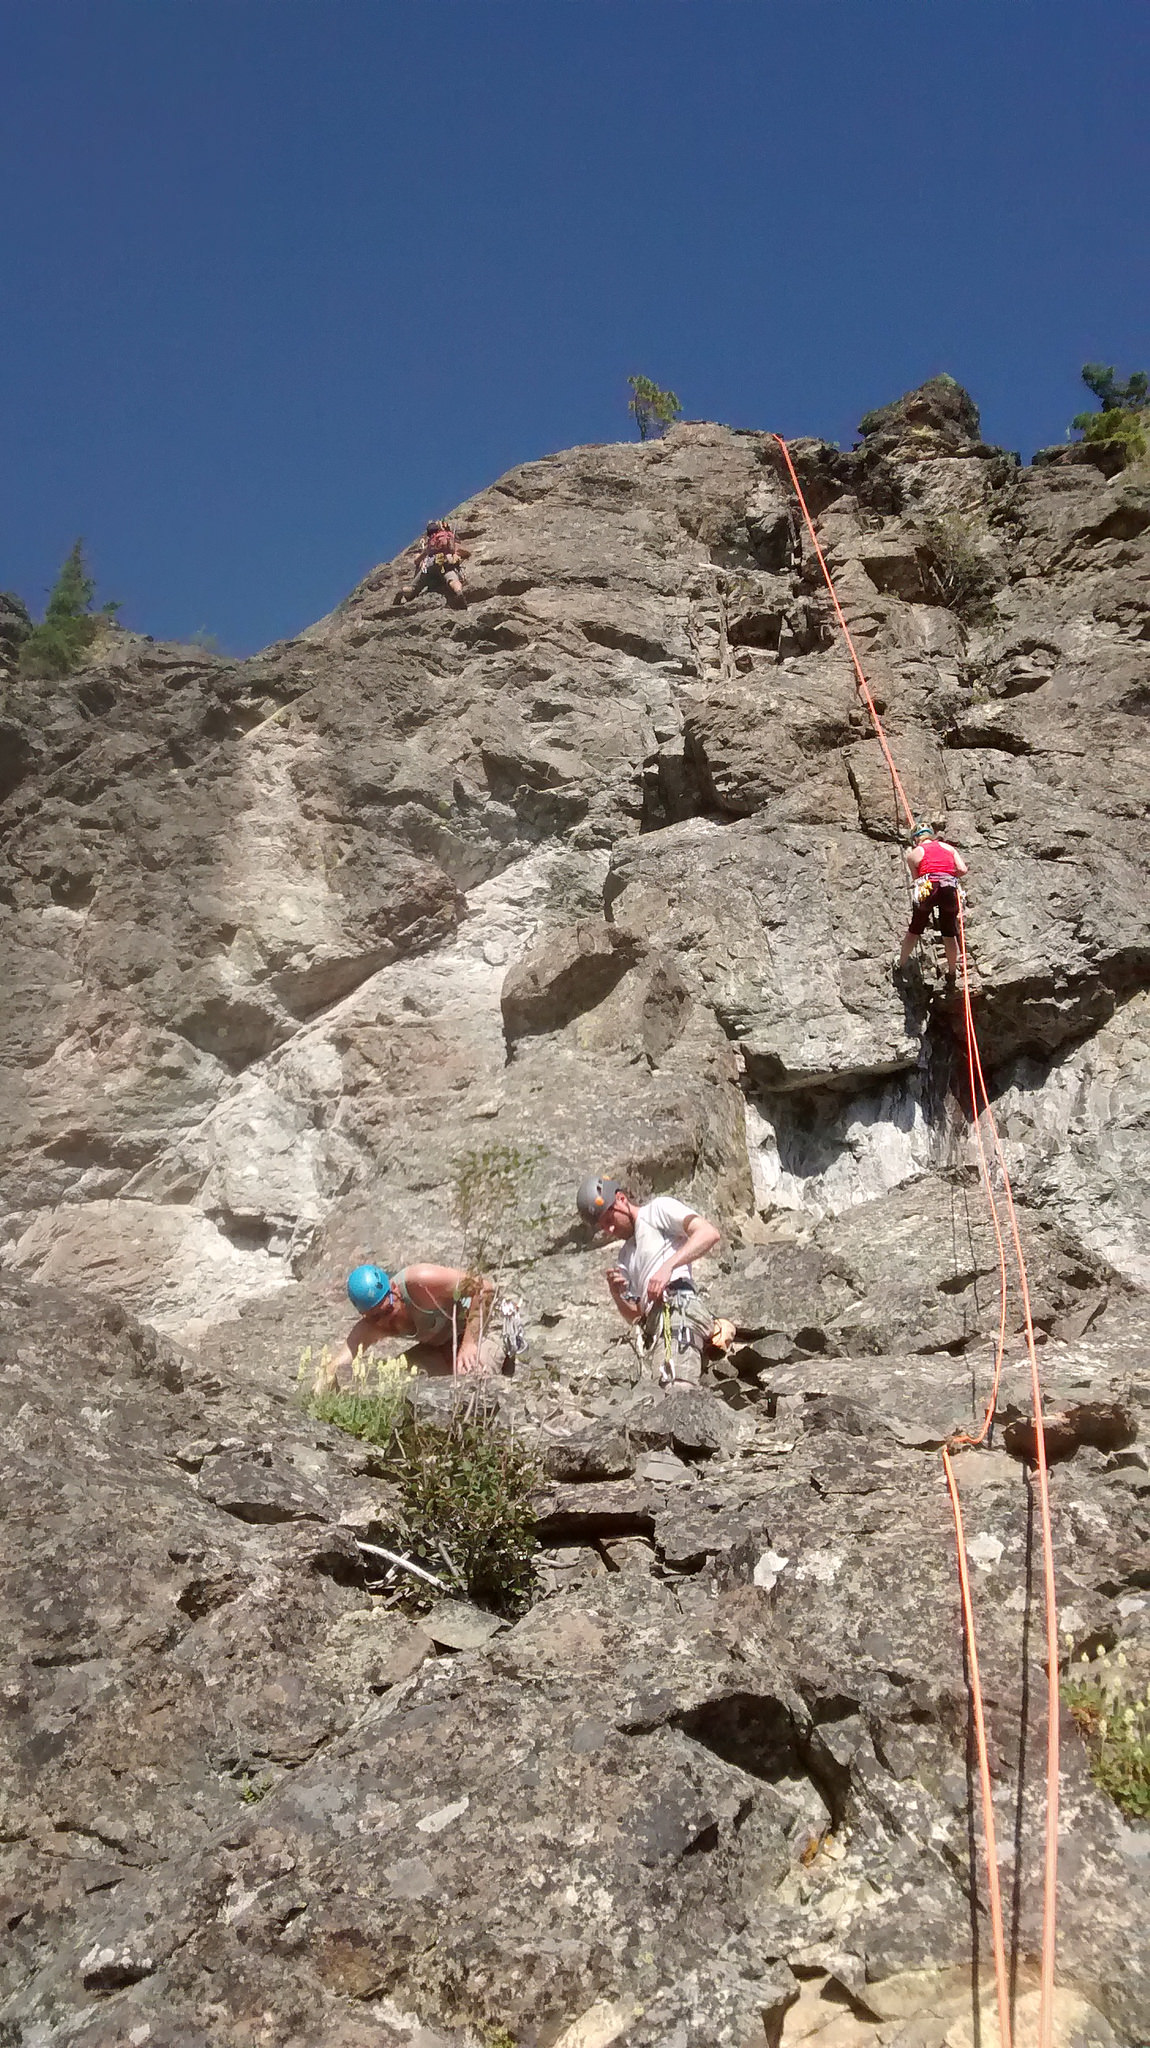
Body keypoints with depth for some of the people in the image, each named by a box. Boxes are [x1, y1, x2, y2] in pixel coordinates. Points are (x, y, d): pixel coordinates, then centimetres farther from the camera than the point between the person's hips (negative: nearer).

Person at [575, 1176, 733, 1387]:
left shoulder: (658, 1209, 11)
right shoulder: (625, 1255, 33)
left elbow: (709, 1233, -6)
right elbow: (634, 1316, 28)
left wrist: (668, 1266, -16)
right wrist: (617, 1295, 7)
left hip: (678, 1308, -8)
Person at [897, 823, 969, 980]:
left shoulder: (914, 853, 12)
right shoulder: (948, 847, 17)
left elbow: (916, 877, 12)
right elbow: (963, 870, 7)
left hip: (927, 886, -1)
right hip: (949, 888, 1)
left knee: (914, 931, 17)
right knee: (949, 934, 15)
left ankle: (901, 966, 28)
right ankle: (952, 972, 23)